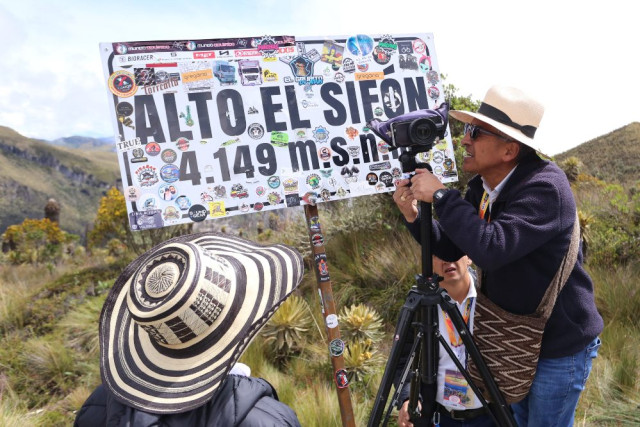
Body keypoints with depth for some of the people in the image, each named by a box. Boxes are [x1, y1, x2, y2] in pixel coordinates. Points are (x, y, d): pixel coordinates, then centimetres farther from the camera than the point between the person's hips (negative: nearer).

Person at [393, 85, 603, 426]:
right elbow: (451, 249, 0)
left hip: (560, 345, -7)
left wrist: (440, 195, -33)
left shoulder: (546, 186, -27)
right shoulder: (482, 186, -4)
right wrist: (414, 216, -16)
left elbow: (491, 249, -41)